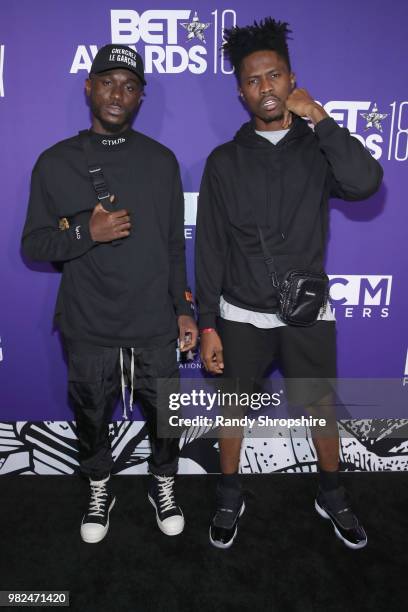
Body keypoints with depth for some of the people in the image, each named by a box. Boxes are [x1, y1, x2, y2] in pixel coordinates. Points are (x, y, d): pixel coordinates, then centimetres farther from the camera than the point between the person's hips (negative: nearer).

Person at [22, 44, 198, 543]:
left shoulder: (161, 160, 3)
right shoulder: (56, 162, -2)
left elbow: (174, 245, 7)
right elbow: (33, 244, -1)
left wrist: (183, 308, 4)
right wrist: (87, 231, -19)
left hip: (154, 329, 1)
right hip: (89, 332, 0)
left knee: (165, 417, 14)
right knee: (91, 421, 16)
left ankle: (163, 485, 43)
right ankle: (99, 490, 45)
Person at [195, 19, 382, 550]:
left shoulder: (319, 149, 1)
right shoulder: (225, 161, -1)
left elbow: (365, 183, -21)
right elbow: (210, 248, -3)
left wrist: (319, 116, -14)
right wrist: (208, 325, -5)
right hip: (241, 316, 0)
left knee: (321, 408, 14)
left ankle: (332, 498, 40)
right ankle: (230, 500, 37)